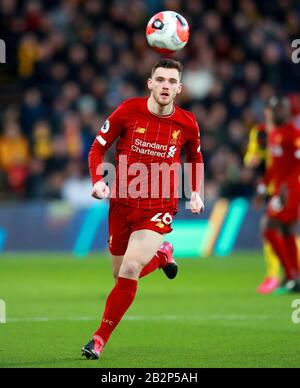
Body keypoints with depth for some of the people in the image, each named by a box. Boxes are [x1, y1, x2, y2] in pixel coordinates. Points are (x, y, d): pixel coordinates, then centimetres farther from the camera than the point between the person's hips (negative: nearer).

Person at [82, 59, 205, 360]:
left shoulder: (187, 124, -4)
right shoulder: (128, 111, -8)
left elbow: (195, 159, 17)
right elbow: (98, 147, 1)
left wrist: (195, 194, 4)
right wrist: (97, 181, -15)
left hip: (159, 208, -2)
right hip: (122, 203, 2)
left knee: (129, 271, -19)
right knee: (121, 274, 11)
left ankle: (101, 338, -5)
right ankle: (161, 256, 44)